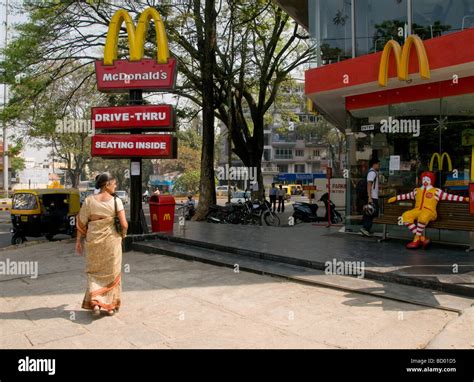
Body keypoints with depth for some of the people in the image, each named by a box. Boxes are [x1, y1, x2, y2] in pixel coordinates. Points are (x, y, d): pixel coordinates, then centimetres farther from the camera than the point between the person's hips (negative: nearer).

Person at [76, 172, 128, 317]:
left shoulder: (89, 200, -5)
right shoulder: (116, 201, -11)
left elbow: (81, 223, -2)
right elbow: (124, 224, -14)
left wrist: (78, 241, 8)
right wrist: (123, 235, 6)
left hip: (93, 241, 1)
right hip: (111, 240, -1)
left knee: (94, 272, 18)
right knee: (111, 272, 14)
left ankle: (95, 302, 5)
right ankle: (111, 305, 21)